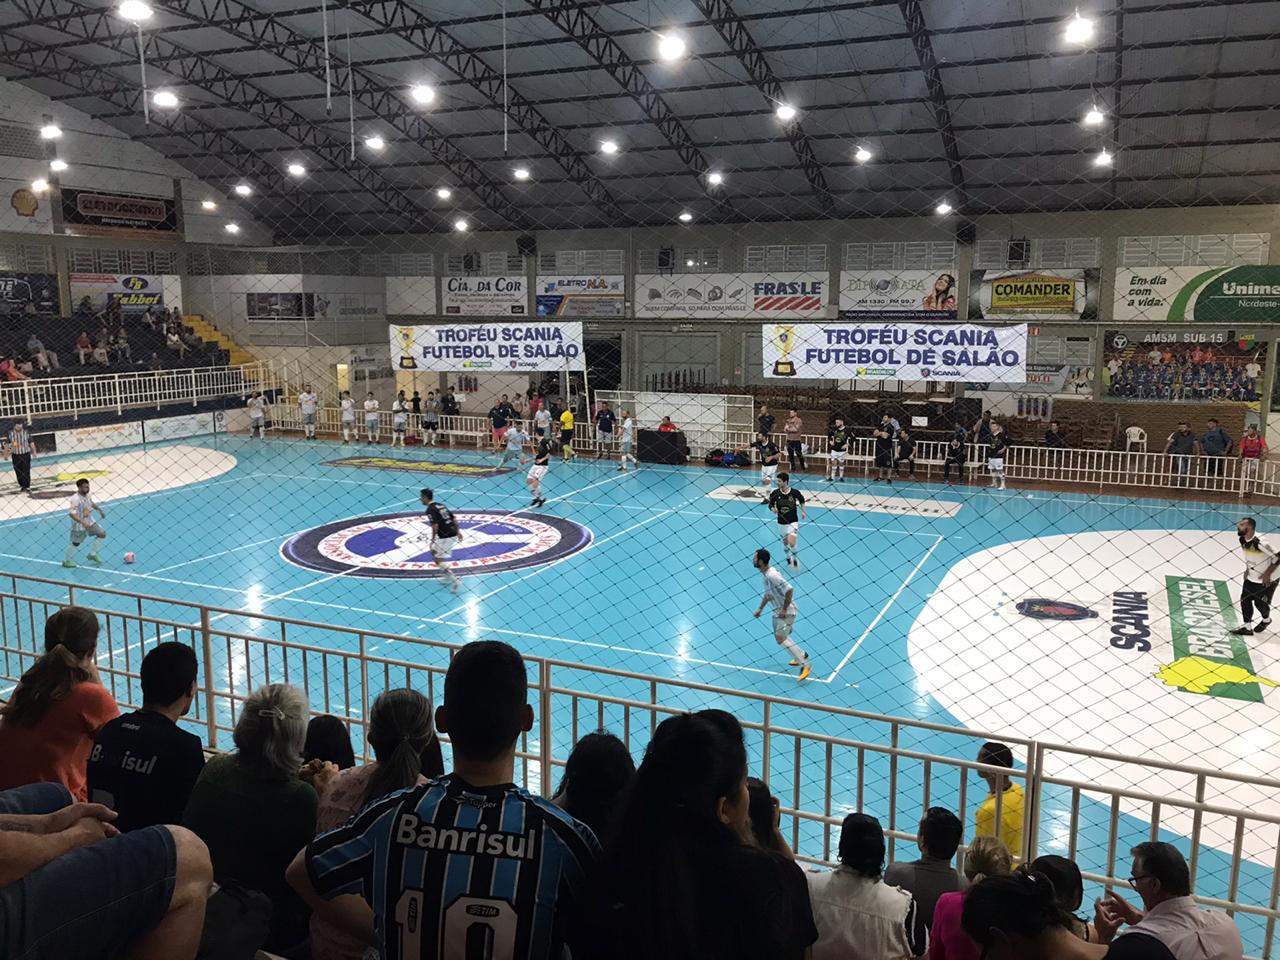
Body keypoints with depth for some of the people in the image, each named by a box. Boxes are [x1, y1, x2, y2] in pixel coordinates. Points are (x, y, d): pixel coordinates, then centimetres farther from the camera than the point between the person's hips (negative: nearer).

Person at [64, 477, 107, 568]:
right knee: (75, 543, 7)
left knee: (102, 534, 5)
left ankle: (92, 554, 20)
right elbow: (71, 513, -37)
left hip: (90, 521, 7)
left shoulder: (87, 495, -4)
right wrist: (83, 523, -41)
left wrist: (100, 510, 17)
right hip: (79, 525, -7)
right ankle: (66, 561, 29)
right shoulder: (75, 499, -29)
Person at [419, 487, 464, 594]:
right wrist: (458, 532, 20)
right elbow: (454, 519, 17)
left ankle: (455, 581, -14)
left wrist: (433, 540, -13)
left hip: (445, 537, -9)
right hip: (453, 535, 9)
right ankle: (449, 577, 26)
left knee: (438, 560, -2)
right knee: (435, 554, 25)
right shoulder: (441, 505, 16)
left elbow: (435, 526, -19)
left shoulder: (430, 510, -10)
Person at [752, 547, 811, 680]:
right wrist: (760, 608, 18)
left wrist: (784, 610, -25)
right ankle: (801, 655, 40)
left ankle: (805, 665, -9)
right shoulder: (765, 574, 4)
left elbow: (789, 590, -32)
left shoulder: (772, 576, -28)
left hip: (786, 612, -10)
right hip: (777, 611, 10)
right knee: (779, 637, 21)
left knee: (781, 639, -14)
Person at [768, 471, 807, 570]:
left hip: (793, 522, -3)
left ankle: (796, 559, 11)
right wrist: (773, 509, -23)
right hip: (781, 523, 3)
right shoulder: (775, 493, -13)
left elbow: (802, 500, 8)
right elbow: (770, 505, -2)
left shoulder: (795, 492, -14)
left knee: (791, 543, -17)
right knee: (785, 542, 17)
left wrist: (803, 511, 4)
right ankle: (788, 558, 44)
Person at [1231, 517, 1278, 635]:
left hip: (1266, 579, -7)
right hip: (1251, 577, 7)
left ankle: (1266, 620, 38)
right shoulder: (1242, 540, -6)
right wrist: (1247, 569, 6)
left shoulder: (1261, 542, -32)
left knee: (1261, 603, 7)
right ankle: (1247, 627, 15)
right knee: (1245, 600, 3)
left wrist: (1267, 574, -21)